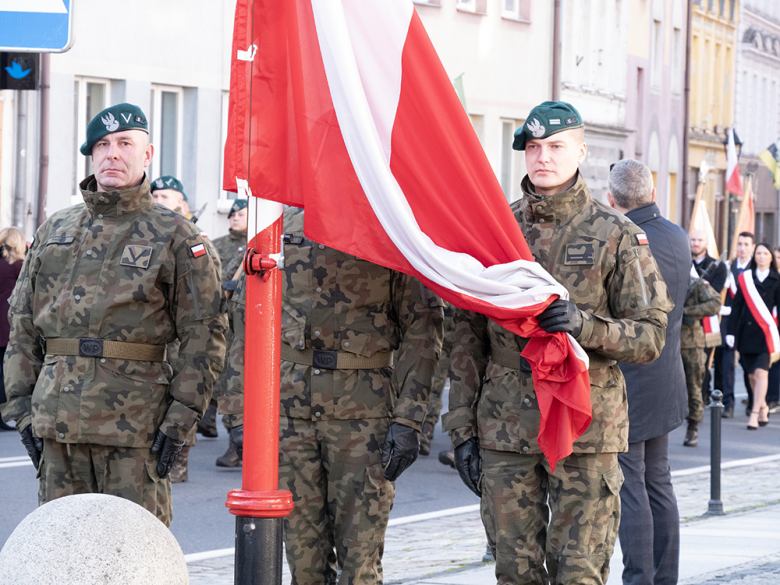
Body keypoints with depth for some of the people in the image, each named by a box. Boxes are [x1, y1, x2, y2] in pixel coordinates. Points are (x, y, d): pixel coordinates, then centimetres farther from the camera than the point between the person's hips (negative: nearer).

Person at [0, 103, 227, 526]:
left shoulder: (174, 237, 2)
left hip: (134, 424, -4)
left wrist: (181, 418, -9)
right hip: (57, 424, 4)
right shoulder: (54, 232, 15)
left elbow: (205, 333, -2)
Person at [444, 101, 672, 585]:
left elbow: (650, 336, -1)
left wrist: (584, 325, -19)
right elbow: (468, 336, 11)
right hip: (504, 432, 3)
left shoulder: (617, 235, 2)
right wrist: (462, 426, 5)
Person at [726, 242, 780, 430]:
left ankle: (755, 414, -13)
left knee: (761, 372, -13)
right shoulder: (744, 279, 8)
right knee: (752, 374, 6)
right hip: (746, 332, 3)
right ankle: (763, 408, 25)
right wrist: (731, 331, 3)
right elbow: (737, 306, 9)